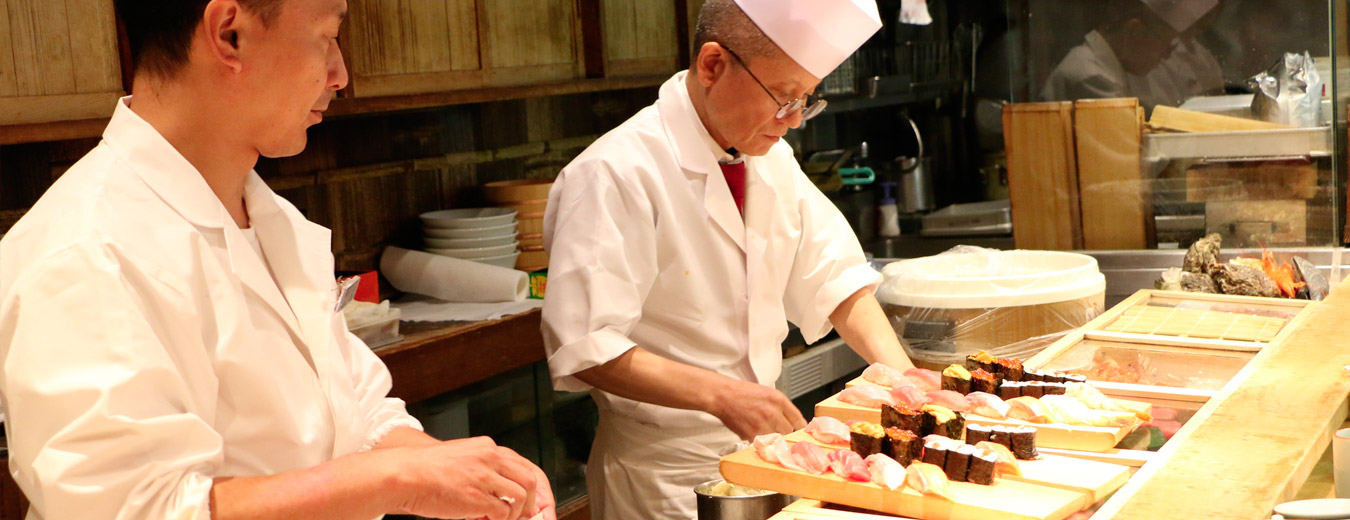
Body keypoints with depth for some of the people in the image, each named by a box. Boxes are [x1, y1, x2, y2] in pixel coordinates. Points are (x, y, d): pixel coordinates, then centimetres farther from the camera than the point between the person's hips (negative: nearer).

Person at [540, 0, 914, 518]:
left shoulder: (772, 157, 4)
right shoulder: (616, 174, -22)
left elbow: (833, 274, 8)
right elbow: (585, 348, -25)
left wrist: (898, 370, -7)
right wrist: (720, 394, -33)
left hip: (763, 447, 7)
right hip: (666, 473, -7)